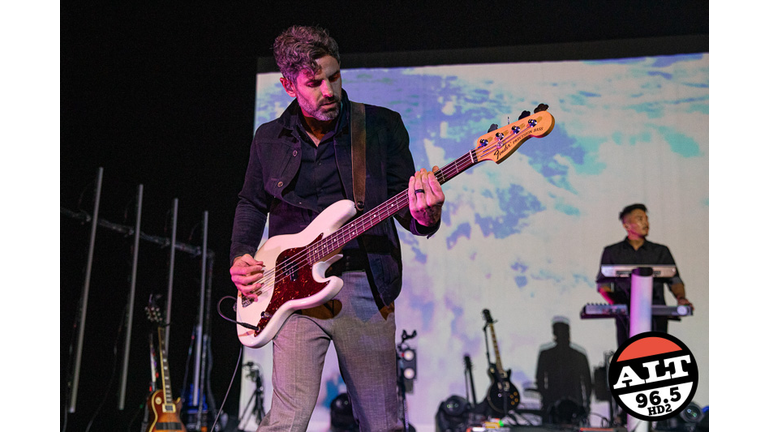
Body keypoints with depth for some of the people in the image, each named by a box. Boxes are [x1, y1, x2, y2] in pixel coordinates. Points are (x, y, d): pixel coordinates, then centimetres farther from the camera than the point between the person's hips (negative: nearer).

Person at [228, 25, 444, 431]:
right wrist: (240, 257, 7)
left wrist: (424, 217, -21)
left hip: (365, 291, 0)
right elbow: (251, 203, 23)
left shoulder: (383, 125, 3)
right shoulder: (269, 139, 10)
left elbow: (405, 209, 3)